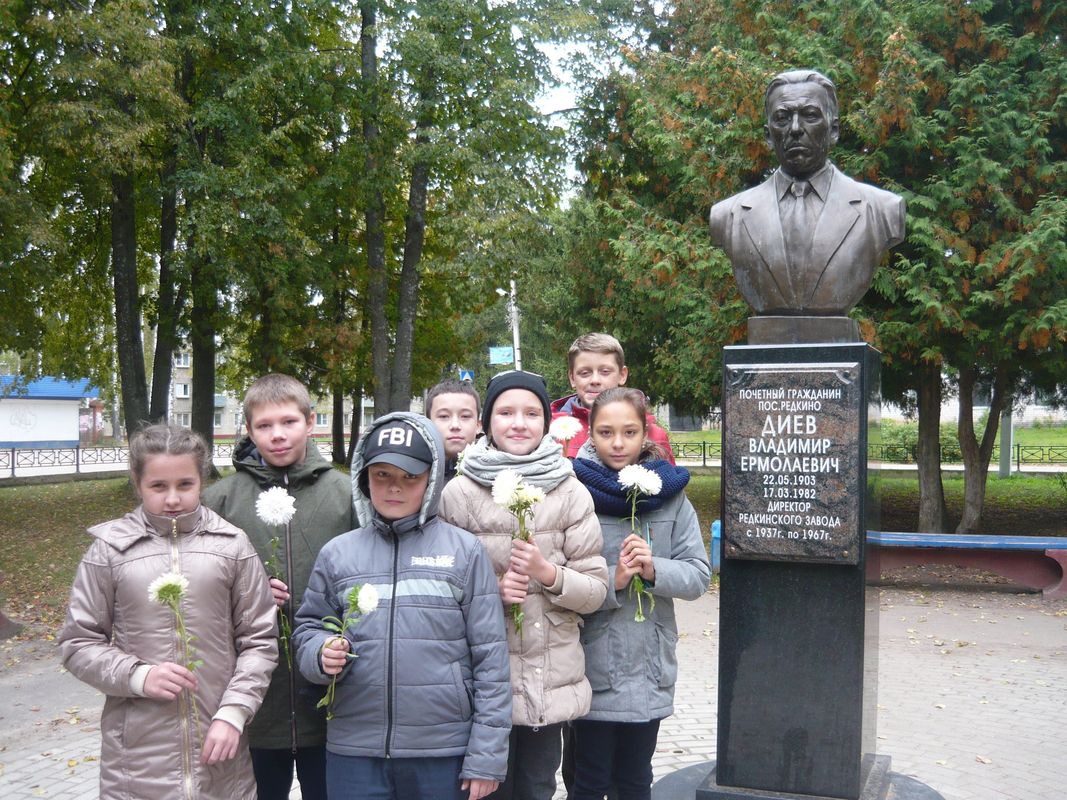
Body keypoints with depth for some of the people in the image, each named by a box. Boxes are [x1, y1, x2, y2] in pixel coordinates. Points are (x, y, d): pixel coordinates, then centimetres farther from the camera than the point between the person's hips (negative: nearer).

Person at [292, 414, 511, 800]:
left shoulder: (465, 551, -1)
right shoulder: (337, 554, 6)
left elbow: (490, 657, -2)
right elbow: (308, 630, 12)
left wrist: (486, 757, -5)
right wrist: (323, 653, -11)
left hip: (444, 754, -1)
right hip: (353, 753, 2)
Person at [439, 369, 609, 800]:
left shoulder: (571, 493, 1)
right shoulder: (459, 493, -3)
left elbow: (596, 590, 1)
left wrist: (547, 572, -16)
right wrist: (492, 590, -14)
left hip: (552, 680, 2)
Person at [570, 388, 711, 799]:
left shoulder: (669, 494, 2)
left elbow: (699, 576, 1)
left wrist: (654, 570, -16)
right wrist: (613, 581, -22)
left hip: (650, 669, 3)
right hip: (592, 668, -3)